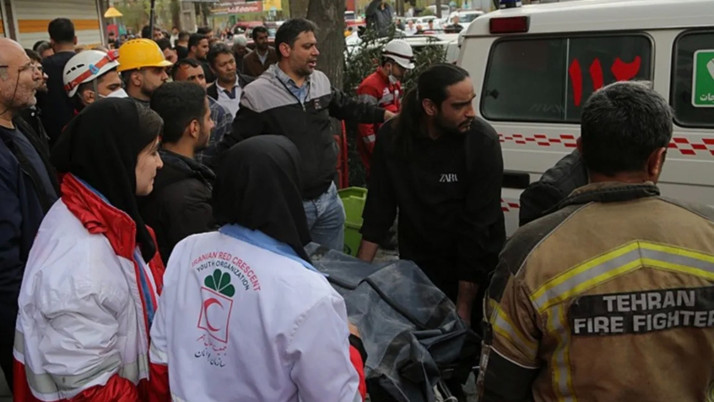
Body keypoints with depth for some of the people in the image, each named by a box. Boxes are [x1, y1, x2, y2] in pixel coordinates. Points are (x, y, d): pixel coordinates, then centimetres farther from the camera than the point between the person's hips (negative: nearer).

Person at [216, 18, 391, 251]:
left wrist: (386, 115, 19)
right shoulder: (258, 93, -14)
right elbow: (233, 147, -10)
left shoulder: (321, 81, 2)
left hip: (329, 196, 6)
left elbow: (346, 108, 20)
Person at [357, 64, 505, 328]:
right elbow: (379, 209, -4)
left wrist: (463, 306, -20)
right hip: (415, 269, 3)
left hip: (474, 274, -2)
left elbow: (479, 226, -21)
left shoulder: (482, 142, -21)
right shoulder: (392, 137, -12)